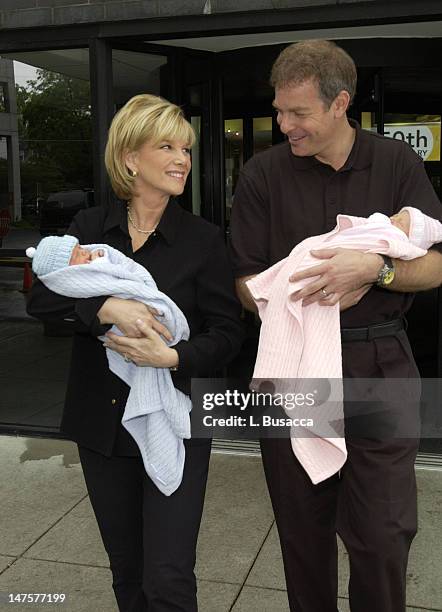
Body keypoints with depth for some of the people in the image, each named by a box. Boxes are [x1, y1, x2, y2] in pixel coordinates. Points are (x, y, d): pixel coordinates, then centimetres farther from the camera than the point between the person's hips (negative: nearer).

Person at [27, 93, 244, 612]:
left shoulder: (203, 239, -5)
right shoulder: (90, 228, 2)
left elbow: (227, 332, -5)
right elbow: (40, 297, -11)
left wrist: (172, 357, -23)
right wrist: (107, 308, -28)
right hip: (102, 424, 3)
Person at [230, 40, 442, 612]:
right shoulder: (263, 174, 1)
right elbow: (246, 281, 0)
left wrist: (373, 267, -21)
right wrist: (307, 298, -18)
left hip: (379, 367, 0)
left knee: (383, 534, 1)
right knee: (304, 529, 13)